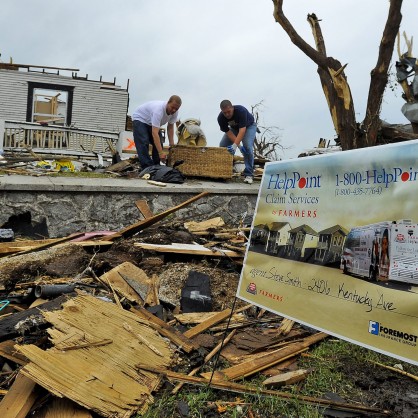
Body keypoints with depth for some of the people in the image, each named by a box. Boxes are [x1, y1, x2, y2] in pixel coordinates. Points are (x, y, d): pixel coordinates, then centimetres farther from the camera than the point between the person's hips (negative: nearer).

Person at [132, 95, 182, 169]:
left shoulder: (175, 112, -20)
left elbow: (170, 127, -4)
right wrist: (161, 152, -52)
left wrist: (172, 144, -13)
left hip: (151, 122, 8)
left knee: (158, 144, 0)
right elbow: (154, 133, -47)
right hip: (140, 118, -8)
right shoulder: (159, 109, -43)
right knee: (143, 144, -19)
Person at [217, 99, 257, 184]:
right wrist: (239, 146, -31)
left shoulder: (241, 110, -39)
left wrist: (235, 145, -50)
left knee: (248, 147, -25)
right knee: (222, 146, -9)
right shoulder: (220, 118, -26)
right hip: (234, 128, 4)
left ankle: (248, 174, -18)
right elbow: (228, 132, -22)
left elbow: (242, 130, -42)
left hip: (249, 126, -4)